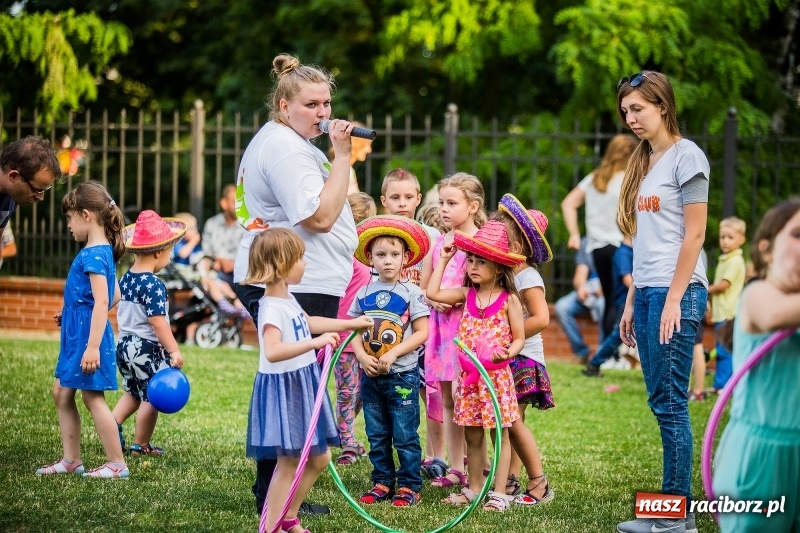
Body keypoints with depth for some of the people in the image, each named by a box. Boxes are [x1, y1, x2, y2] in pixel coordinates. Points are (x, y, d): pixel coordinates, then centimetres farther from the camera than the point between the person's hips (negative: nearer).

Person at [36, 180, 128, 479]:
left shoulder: (94, 255, -18)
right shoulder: (103, 251, 11)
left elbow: (102, 301, -24)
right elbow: (115, 296, 18)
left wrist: (93, 346, -28)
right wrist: (70, 314, 22)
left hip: (87, 335, -10)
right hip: (76, 335, 10)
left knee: (92, 397, -5)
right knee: (61, 393, 14)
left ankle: (117, 464, 1)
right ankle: (71, 460, 19)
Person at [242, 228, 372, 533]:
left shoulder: (287, 300, 8)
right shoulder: (272, 308, -23)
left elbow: (308, 323, 29)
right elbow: (272, 351, -39)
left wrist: (351, 323, 36)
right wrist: (316, 342, -41)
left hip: (302, 386, 10)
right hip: (283, 389, -10)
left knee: (319, 458, 17)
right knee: (288, 463, -3)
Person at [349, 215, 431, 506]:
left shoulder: (411, 292, -7)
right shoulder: (364, 293, 5)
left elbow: (422, 332, -10)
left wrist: (393, 354, -18)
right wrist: (362, 356, -12)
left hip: (402, 375, -5)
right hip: (370, 375, 5)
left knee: (405, 435, -1)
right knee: (376, 435, 11)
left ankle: (409, 486, 7)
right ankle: (382, 482, 20)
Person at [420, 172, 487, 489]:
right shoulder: (438, 243, 13)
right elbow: (423, 286, 19)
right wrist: (434, 299, -1)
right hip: (440, 324, 7)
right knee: (447, 399, 9)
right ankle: (455, 467, 15)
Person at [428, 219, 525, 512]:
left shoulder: (508, 299, -6)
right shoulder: (467, 295, 7)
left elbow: (519, 338, -3)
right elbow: (433, 293, 3)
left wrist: (507, 353, -24)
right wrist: (443, 261, 7)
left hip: (497, 375, -5)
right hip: (469, 376, 5)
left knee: (500, 434, 0)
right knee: (472, 435, 9)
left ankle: (500, 493, 2)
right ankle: (474, 487, 19)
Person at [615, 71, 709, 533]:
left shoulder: (686, 155, -6)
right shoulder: (644, 162, 18)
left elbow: (694, 234, -11)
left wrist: (674, 299, -16)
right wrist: (632, 302, 15)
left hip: (677, 292, -8)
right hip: (647, 291, 8)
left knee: (670, 402, -7)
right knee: (664, 403, 7)